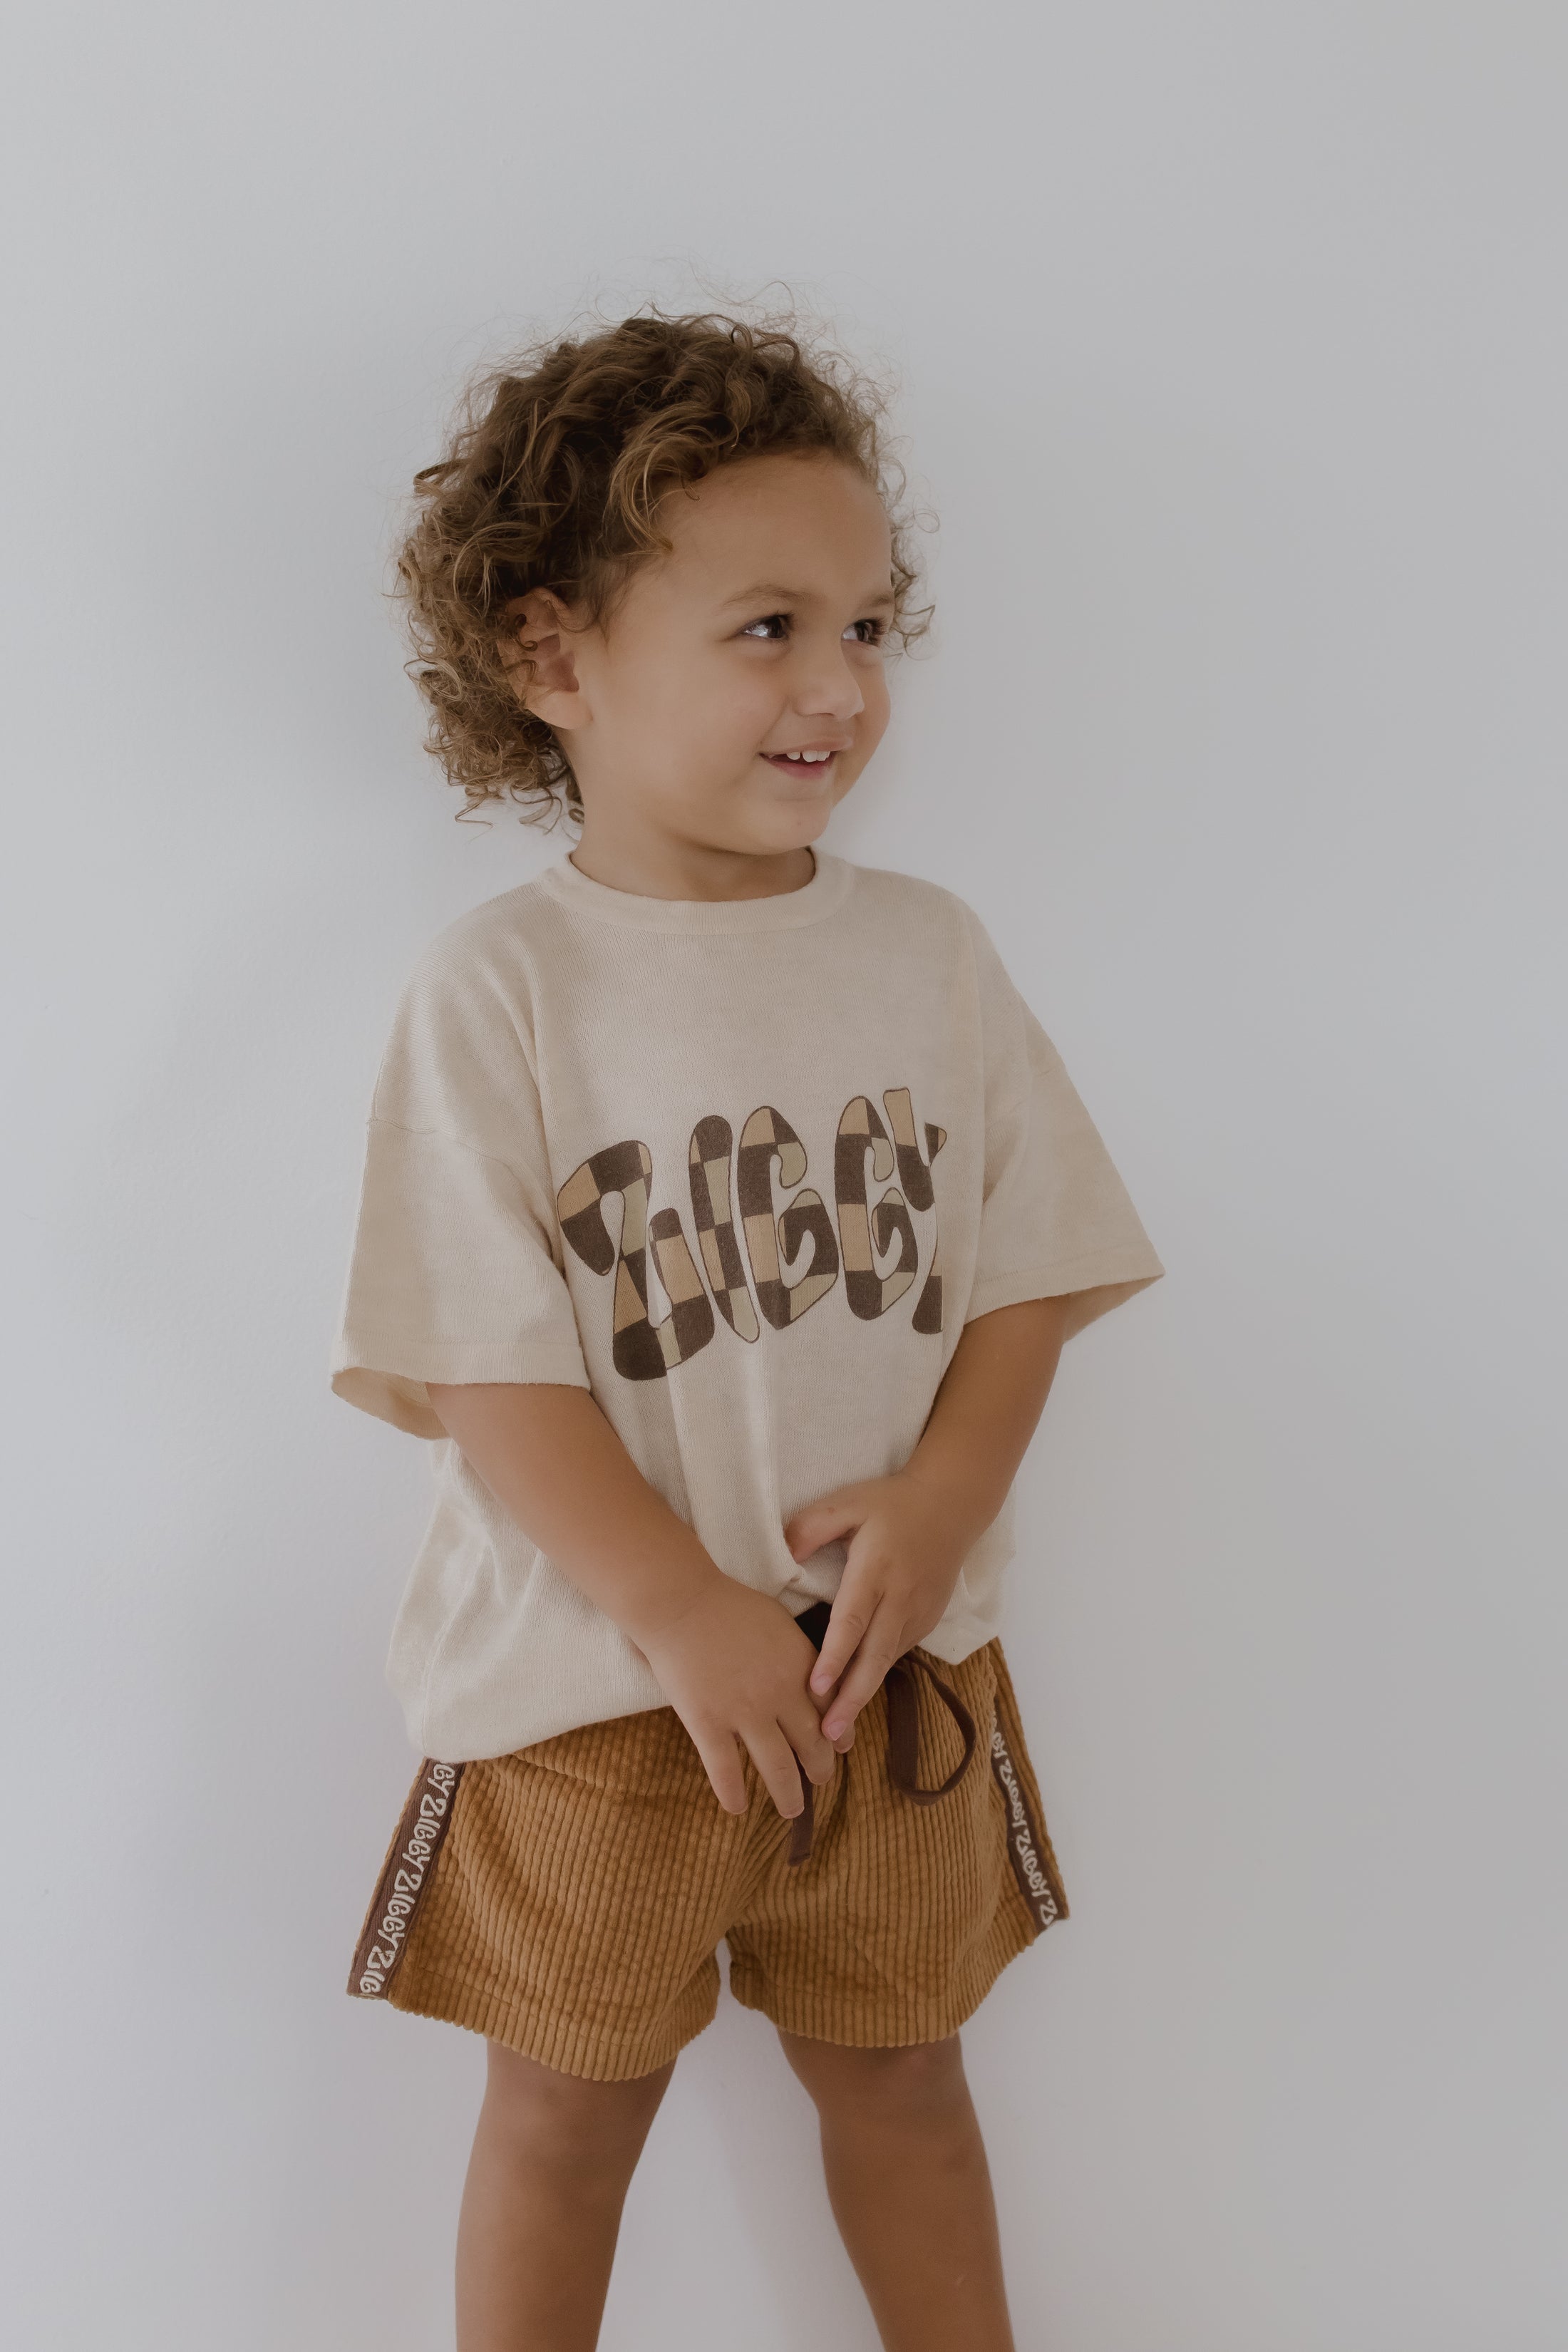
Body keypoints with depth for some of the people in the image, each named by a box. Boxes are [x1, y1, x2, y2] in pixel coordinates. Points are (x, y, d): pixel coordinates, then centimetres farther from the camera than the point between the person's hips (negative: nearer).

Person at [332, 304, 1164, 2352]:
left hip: (898, 1656, 3)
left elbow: (1027, 1265, 1)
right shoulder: (503, 990, -12)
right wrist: (679, 1610, -18)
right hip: (594, 1672, -3)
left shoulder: (927, 952, 0)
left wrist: (943, 1497, -15)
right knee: (569, 2104, 16)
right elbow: (485, 1366, -14)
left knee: (900, 2070, 22)